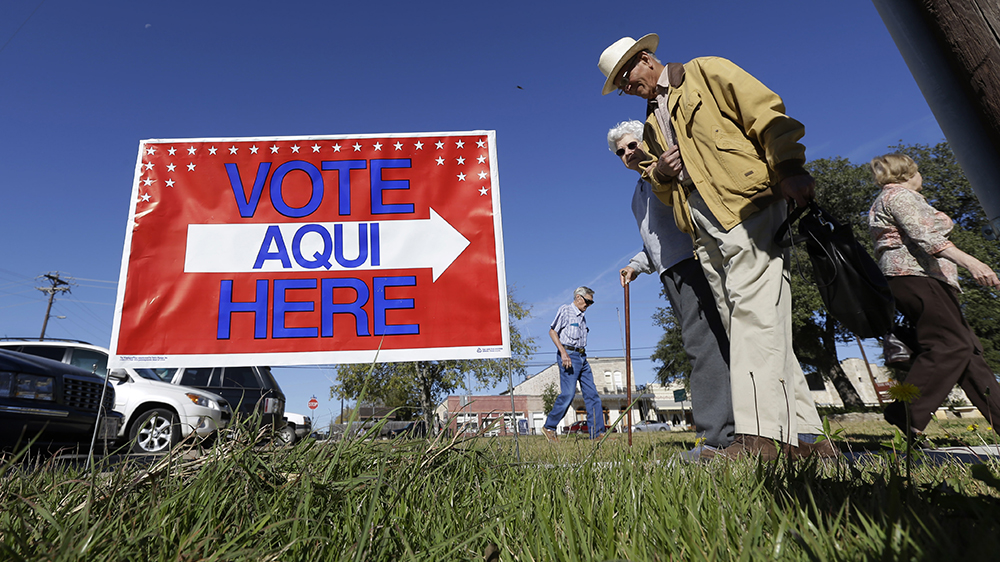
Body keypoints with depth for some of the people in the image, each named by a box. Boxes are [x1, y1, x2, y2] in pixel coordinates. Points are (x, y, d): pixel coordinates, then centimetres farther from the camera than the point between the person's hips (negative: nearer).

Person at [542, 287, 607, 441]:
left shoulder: (582, 317, 21)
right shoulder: (565, 310, -2)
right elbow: (552, 331, -9)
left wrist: (583, 359, 20)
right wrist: (563, 352, -19)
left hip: (582, 357, 8)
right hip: (568, 355, -8)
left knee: (592, 394, 3)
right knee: (568, 394, -12)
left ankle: (597, 433, 5)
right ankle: (549, 427, 3)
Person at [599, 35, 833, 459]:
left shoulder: (706, 72, 10)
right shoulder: (652, 126, 28)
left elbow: (767, 114, -2)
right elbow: (666, 195, 27)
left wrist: (789, 169, -15)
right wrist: (659, 173, 5)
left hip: (747, 206, -7)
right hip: (706, 231, 7)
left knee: (753, 312, -17)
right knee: (746, 328, 0)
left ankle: (757, 434, -19)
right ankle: (803, 436, 3)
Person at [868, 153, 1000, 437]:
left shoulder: (885, 201, 30)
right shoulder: (899, 195, -3)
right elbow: (924, 236, -18)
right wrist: (970, 261, -25)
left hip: (924, 279, 11)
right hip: (916, 275, -11)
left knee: (968, 348, 6)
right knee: (949, 345, -21)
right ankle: (907, 415, -26)